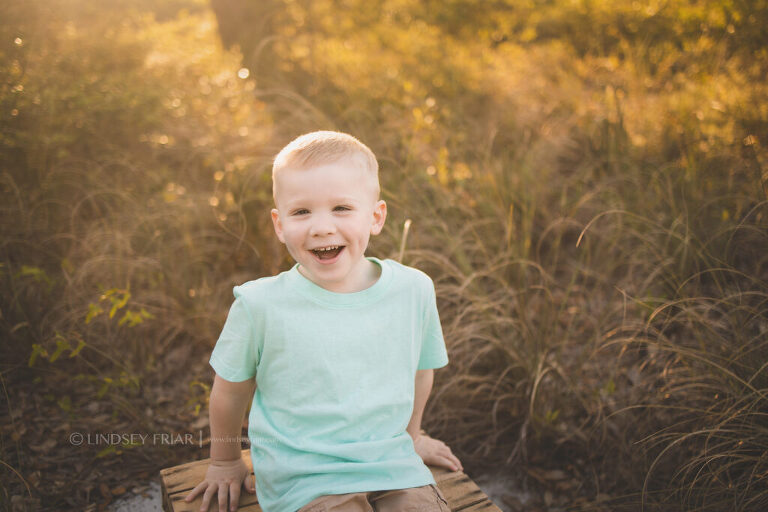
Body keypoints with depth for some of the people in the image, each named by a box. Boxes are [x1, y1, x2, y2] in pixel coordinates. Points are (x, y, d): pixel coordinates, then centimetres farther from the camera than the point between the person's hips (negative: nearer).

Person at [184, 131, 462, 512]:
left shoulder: (413, 290, -5)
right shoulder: (261, 305, -12)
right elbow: (230, 390, 5)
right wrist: (225, 462, 19)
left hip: (393, 468, 3)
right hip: (304, 479, -2)